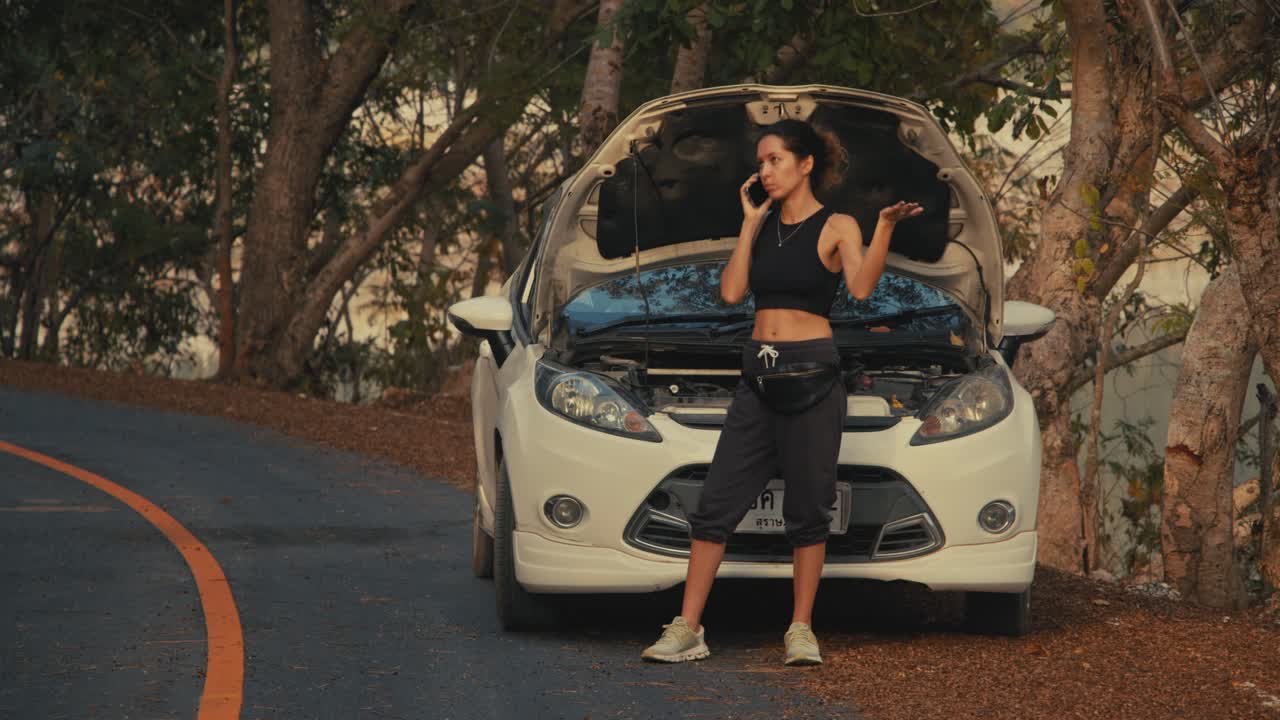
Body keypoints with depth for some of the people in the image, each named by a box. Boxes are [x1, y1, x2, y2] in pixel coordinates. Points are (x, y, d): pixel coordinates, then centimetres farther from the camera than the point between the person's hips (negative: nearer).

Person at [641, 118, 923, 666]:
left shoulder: (836, 227, -2)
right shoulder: (763, 226, 13)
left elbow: (861, 287, -20)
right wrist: (751, 224, 3)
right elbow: (732, 291, 3)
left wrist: (885, 228, -33)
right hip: (759, 369, 5)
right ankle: (687, 630, 2)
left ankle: (801, 631, 7)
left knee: (807, 509, 0)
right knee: (717, 502, 0)